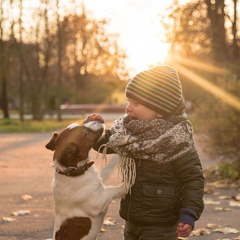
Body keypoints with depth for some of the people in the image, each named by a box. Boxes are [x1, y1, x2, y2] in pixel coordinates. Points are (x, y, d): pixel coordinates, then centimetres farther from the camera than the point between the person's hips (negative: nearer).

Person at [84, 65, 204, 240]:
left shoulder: (176, 139, -19)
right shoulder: (128, 129, 1)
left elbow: (193, 178, -15)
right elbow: (106, 143, 17)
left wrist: (189, 213, -24)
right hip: (132, 220, 7)